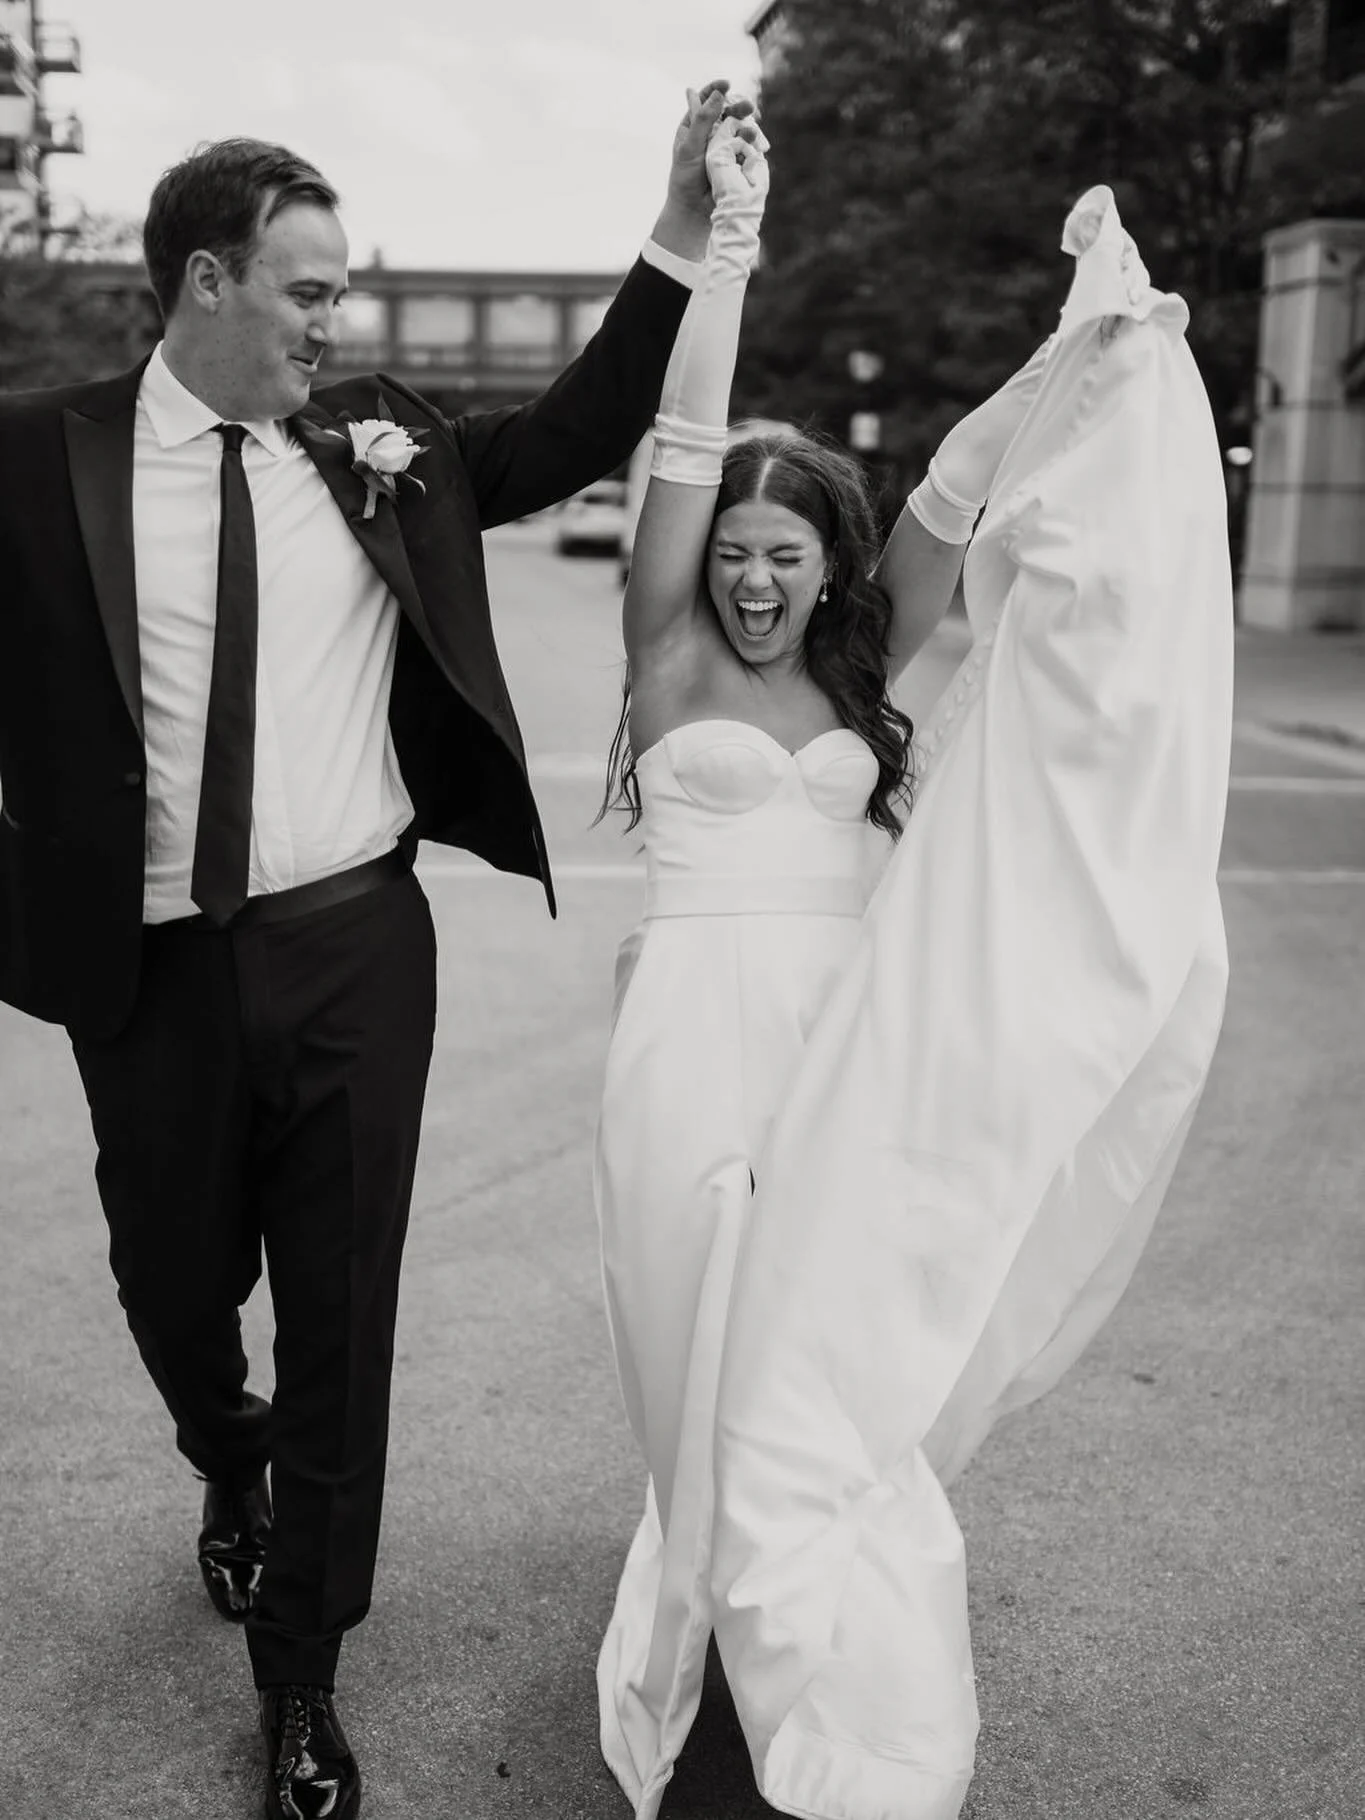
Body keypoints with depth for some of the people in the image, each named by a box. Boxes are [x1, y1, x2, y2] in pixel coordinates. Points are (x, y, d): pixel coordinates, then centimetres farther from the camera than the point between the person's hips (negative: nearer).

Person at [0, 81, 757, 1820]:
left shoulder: (381, 440, 4)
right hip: (155, 966, 0)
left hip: (357, 944, 1)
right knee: (174, 1284, 18)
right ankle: (233, 1472, 55)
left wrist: (682, 225, 1)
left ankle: (301, 1674, 28)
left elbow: (574, 432, 8)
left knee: (342, 1313, 8)